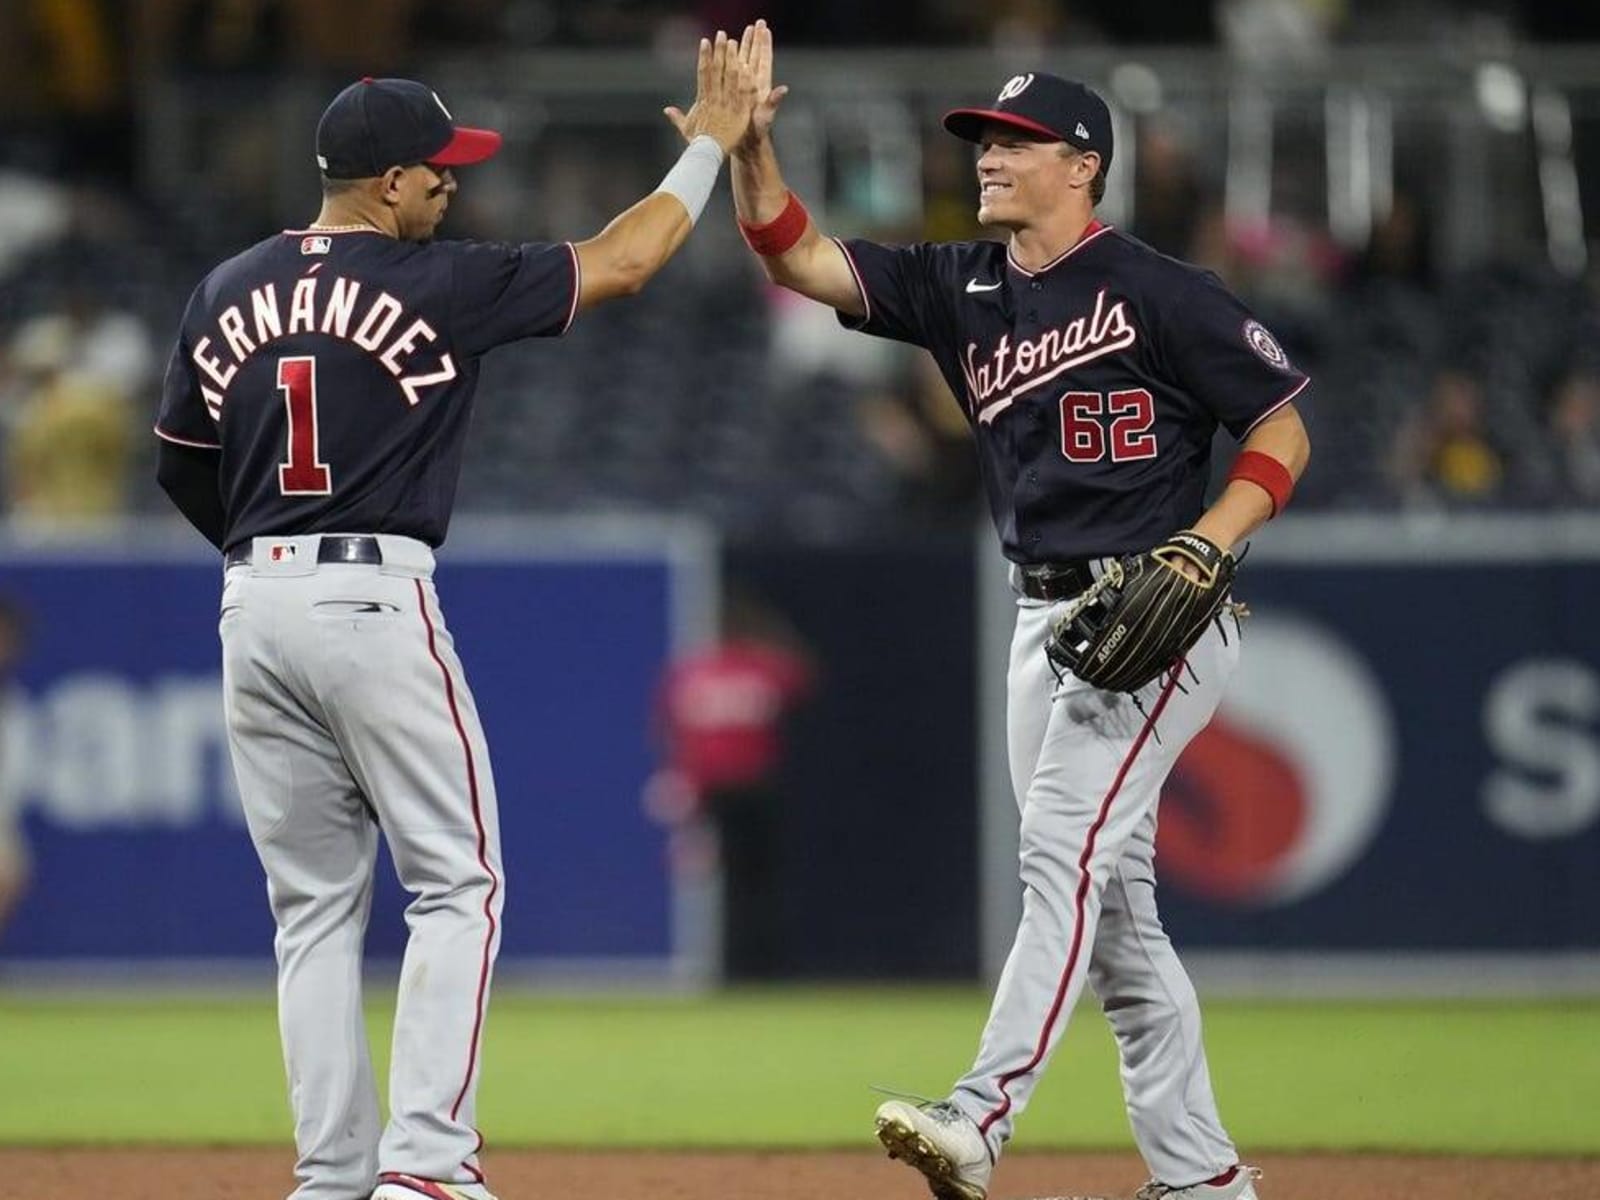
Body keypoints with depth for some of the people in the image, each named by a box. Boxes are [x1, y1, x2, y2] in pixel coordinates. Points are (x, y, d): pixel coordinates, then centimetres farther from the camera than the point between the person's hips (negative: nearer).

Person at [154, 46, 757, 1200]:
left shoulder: (227, 294, 8)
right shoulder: (432, 284, -6)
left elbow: (182, 467, 17)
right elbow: (621, 261, 0)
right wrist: (709, 144, 12)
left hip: (254, 604, 6)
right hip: (374, 601, -6)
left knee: (314, 904, 11)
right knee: (457, 884, 2)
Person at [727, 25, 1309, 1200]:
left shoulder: (1159, 292, -10)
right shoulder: (961, 289, 9)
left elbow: (1282, 434, -6)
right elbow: (800, 259, 2)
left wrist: (1202, 551, -19)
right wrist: (751, 142, -13)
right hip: (1046, 616, 8)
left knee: (1065, 852, -18)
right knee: (1109, 891, 8)